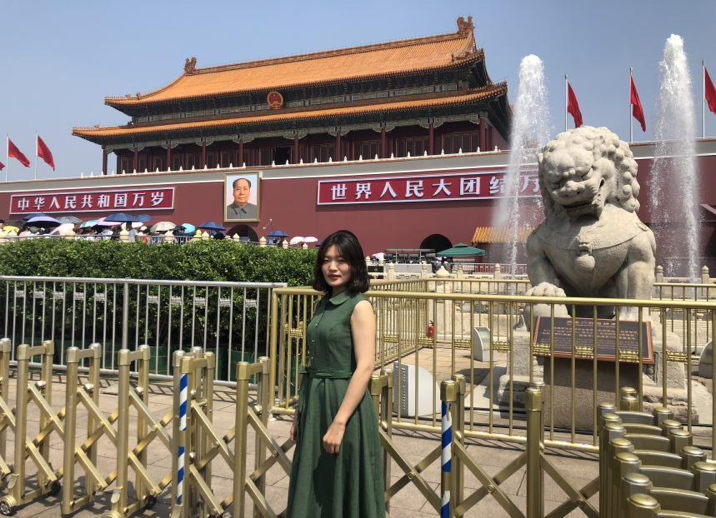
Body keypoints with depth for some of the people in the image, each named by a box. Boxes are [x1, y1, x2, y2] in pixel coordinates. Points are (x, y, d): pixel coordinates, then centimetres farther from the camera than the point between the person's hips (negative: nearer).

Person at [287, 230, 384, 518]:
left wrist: (339, 423, -21)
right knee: (312, 488, 18)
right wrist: (300, 412, 13)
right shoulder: (323, 304, 10)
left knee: (343, 489, 7)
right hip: (314, 402, 8)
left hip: (343, 403, -7)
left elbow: (364, 368, -18)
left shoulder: (359, 307, -12)